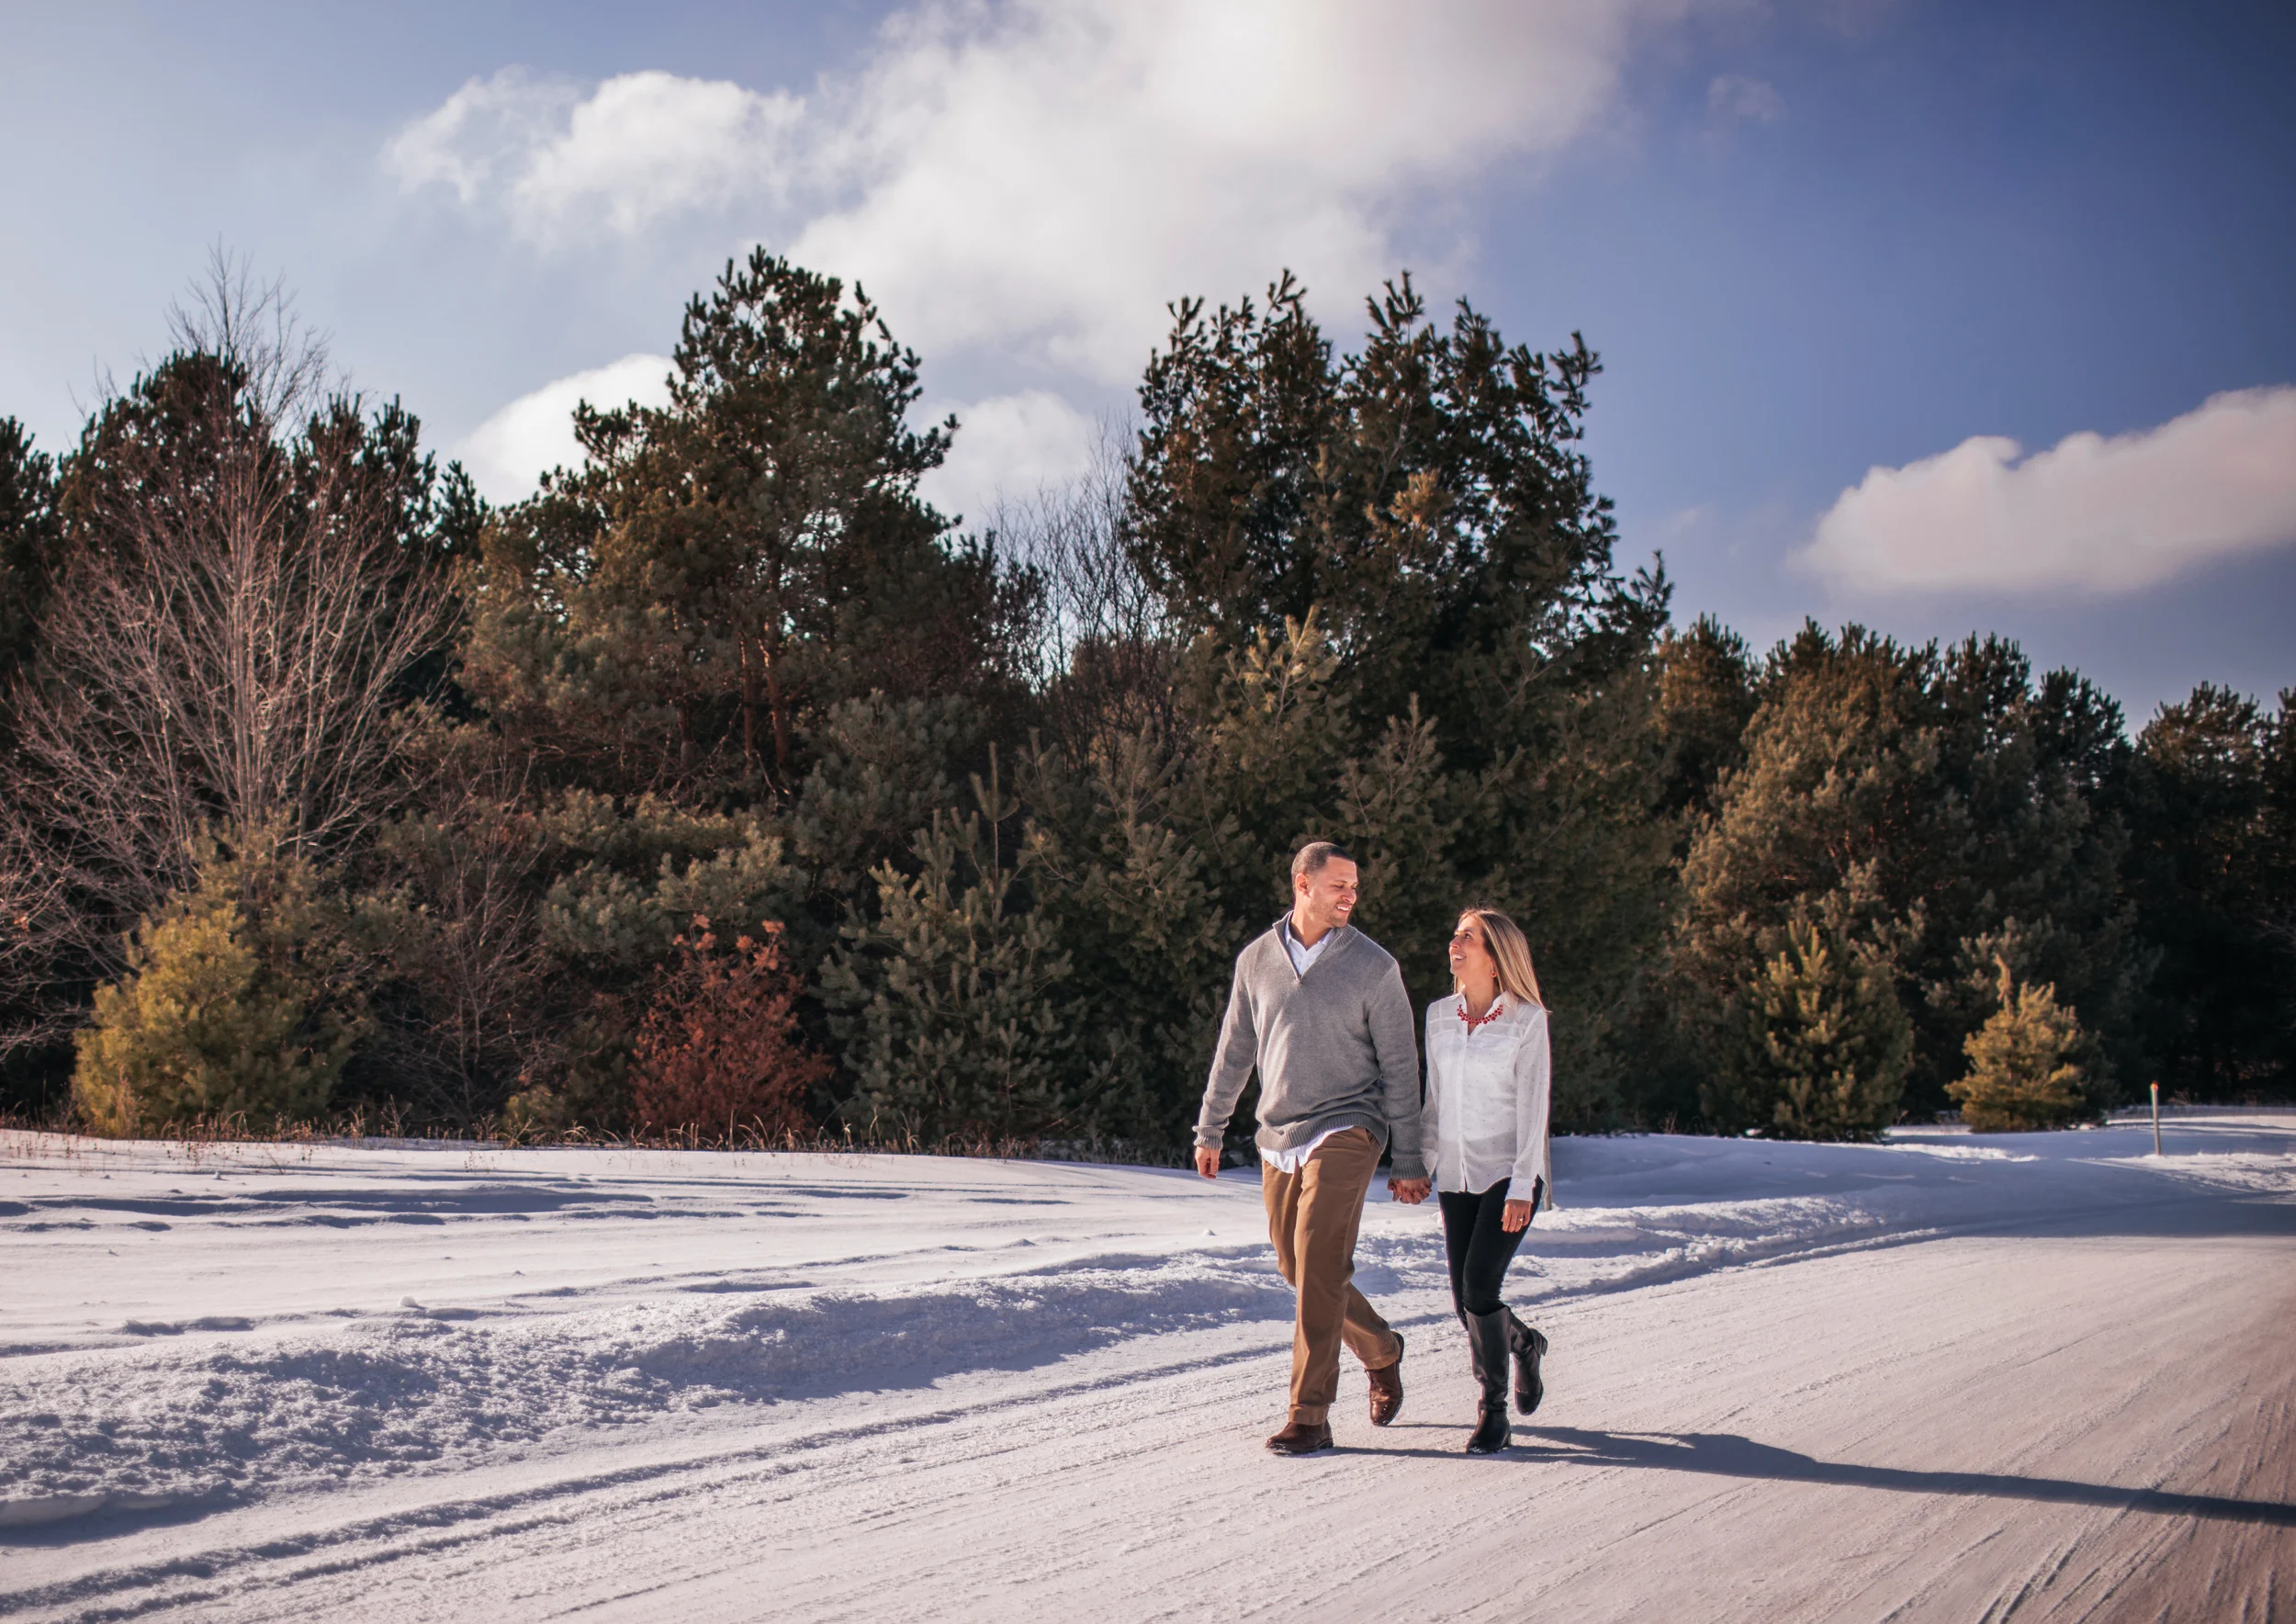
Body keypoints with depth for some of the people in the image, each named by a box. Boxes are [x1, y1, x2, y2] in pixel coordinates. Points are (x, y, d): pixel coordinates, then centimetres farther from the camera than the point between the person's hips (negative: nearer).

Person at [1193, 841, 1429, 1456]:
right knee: (1298, 1268, 12)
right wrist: (1210, 1129, 18)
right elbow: (1234, 1050, 16)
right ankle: (1381, 1351, 36)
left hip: (1344, 1133, -5)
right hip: (1278, 1139, 5)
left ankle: (1310, 1416, -10)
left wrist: (1409, 1161, -3)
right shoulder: (1256, 960, 6)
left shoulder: (1373, 965, -3)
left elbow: (1399, 1067, -1)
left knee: (1318, 1268, -15)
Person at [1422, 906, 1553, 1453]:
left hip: (1509, 1172, -5)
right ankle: (1524, 1343, 38)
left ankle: (1493, 1409, -1)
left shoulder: (1527, 1019, -8)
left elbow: (1532, 1104, -10)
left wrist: (1522, 1187, -15)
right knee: (1464, 1301, 5)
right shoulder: (1439, 1016, 6)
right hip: (1457, 1176, 5)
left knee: (1479, 1286, -17)